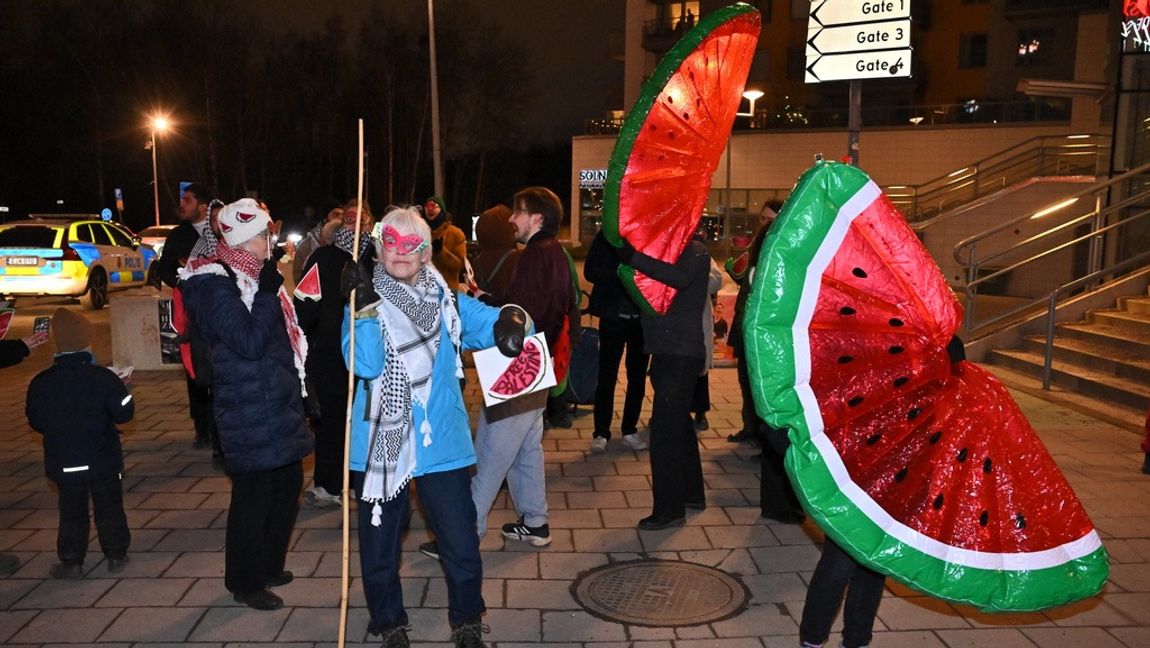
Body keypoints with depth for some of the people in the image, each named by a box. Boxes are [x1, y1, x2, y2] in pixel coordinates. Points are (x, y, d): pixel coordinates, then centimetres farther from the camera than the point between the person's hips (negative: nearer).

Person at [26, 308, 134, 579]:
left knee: (71, 512, 14)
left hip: (63, 463, 2)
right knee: (109, 508, 12)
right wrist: (121, 391, 5)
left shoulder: (40, 383, -7)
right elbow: (124, 413, -13)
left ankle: (71, 562, 19)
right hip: (104, 461, -2)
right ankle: (116, 555, 20)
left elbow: (36, 422, 3)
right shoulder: (103, 378, -16)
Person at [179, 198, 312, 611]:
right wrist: (268, 292, -22)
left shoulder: (255, 276, 13)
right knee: (253, 495, 2)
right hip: (250, 412, -9)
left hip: (278, 403, 9)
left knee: (287, 486, 17)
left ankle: (269, 566, 35)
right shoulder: (216, 284, -15)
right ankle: (246, 583, 20)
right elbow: (249, 342, -23)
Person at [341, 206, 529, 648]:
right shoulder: (363, 304, -2)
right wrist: (367, 308, -27)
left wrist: (510, 322, -27)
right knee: (379, 543, 13)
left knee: (461, 542, 8)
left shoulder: (446, 299, 2)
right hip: (381, 444, 0)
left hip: (441, 443, 1)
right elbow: (366, 366, -16)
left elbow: (489, 322, -5)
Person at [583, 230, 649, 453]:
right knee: (606, 376, 2)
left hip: (643, 317, 2)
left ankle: (630, 430, 21)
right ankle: (601, 433, 12)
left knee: (638, 377, 9)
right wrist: (619, 273, -21)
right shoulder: (608, 235, -2)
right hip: (614, 315, -2)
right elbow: (590, 271, -7)